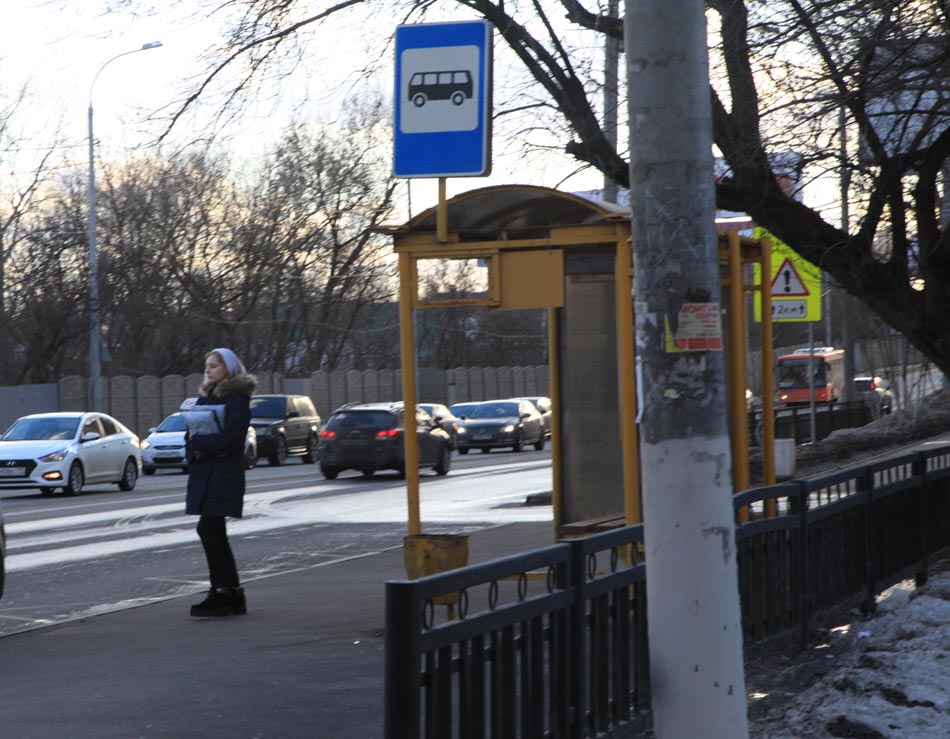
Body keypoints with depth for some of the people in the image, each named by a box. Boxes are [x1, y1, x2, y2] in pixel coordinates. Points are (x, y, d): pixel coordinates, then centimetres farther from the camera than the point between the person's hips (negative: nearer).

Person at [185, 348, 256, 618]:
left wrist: (197, 441, -11)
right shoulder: (206, 396, 17)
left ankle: (220, 593, -9)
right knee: (215, 533, 8)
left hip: (224, 474, -8)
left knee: (208, 529, -14)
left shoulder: (238, 398, -7)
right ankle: (234, 595, 14)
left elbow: (229, 438, -17)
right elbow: (192, 432, 15)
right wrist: (193, 447, -6)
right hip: (204, 472, 8)